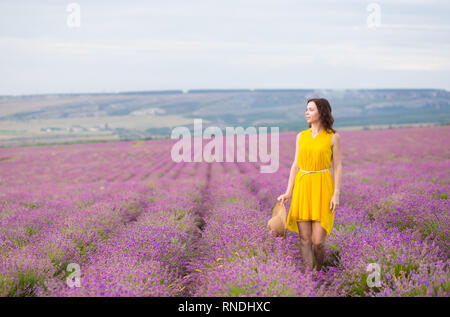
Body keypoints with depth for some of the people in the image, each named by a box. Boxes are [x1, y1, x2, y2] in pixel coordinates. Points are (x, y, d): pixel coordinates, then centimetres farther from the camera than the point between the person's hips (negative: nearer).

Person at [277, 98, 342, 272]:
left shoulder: (333, 137, 0)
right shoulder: (301, 136, 10)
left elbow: (337, 166, -1)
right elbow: (296, 165, 10)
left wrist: (336, 194, -9)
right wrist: (288, 192, 3)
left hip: (322, 189, -3)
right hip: (302, 188, 3)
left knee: (318, 241, -5)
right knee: (305, 239, 1)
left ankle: (319, 271, 23)